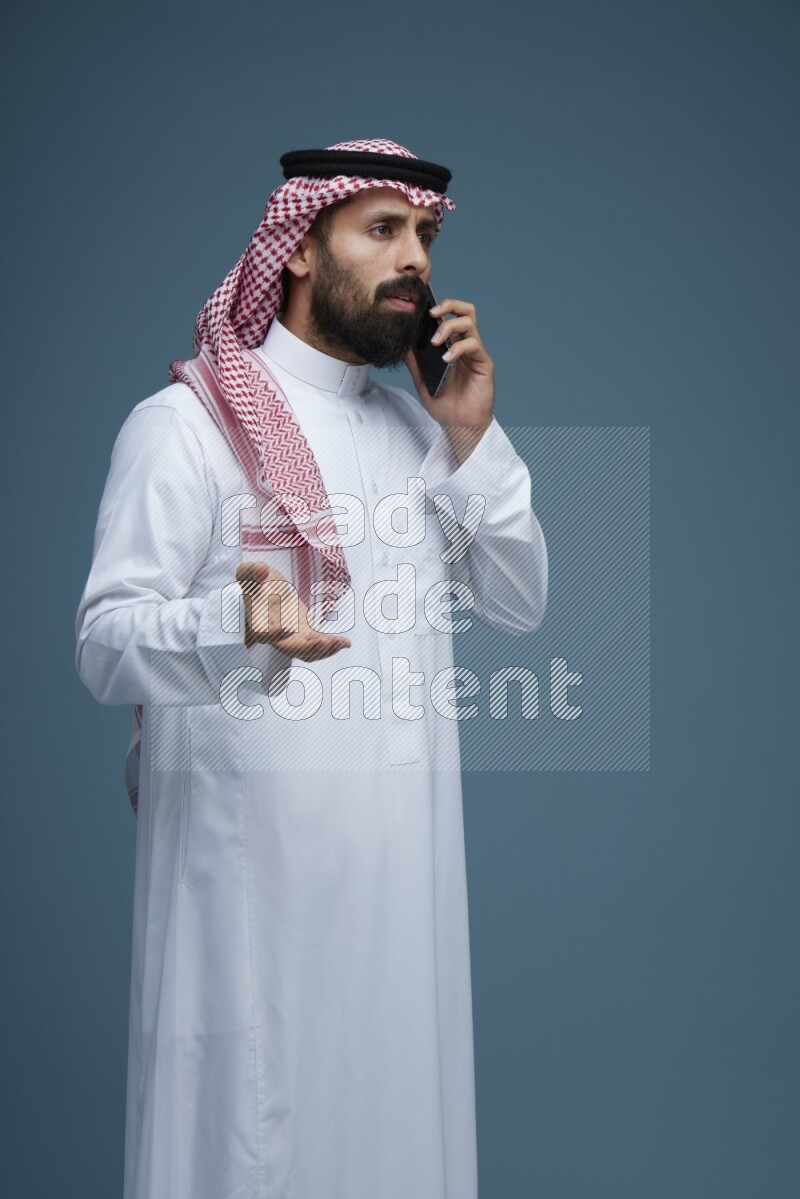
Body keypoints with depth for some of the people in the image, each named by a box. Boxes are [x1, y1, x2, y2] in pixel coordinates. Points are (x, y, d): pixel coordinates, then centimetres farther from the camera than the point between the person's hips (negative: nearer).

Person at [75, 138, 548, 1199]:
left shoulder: (419, 423, 14)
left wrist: (473, 439, -2)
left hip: (404, 839, 6)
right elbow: (105, 643, -13)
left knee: (397, 1100, 13)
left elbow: (519, 604, 10)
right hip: (254, 847, -6)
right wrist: (241, 624, -34)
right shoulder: (186, 421, -7)